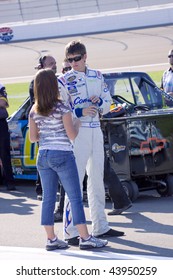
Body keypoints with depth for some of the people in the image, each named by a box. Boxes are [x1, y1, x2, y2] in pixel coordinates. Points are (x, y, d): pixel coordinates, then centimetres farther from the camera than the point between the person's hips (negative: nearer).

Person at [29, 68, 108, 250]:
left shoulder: (34, 111, 5)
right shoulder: (61, 108, -12)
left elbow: (33, 138, 8)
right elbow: (72, 135, -12)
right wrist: (77, 122, 6)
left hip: (43, 157, 6)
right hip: (62, 155, -6)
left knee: (48, 199, 8)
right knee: (75, 198, -1)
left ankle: (51, 239, 9)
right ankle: (85, 238, -2)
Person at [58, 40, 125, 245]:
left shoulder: (97, 76, 10)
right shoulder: (64, 81, -7)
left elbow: (108, 105, 15)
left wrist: (100, 102, -7)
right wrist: (80, 112, -23)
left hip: (96, 132, 6)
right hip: (77, 134, -6)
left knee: (97, 181, 13)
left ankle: (100, 227, 22)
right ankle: (71, 232, -8)